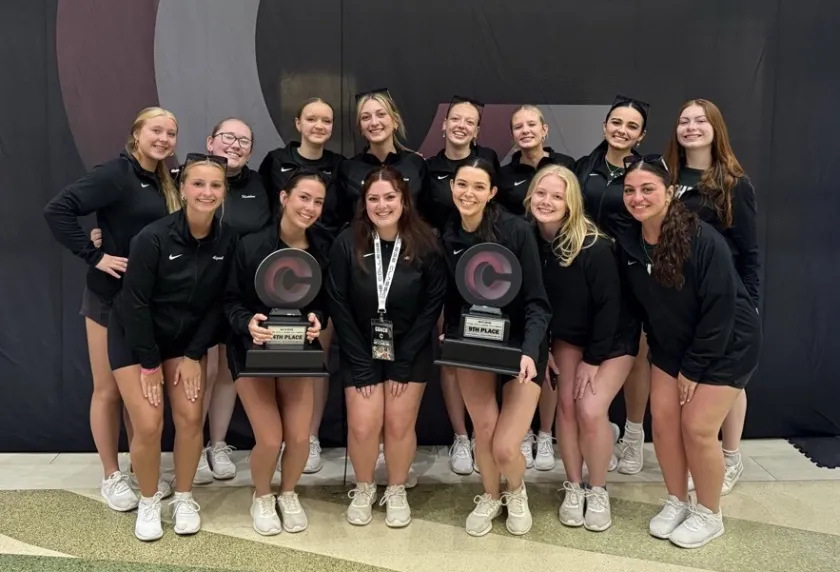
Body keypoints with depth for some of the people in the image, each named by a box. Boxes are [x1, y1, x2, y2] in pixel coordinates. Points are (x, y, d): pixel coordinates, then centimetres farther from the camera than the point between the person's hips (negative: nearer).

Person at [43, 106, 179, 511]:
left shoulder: (163, 183, 9)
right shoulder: (116, 173, -14)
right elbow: (56, 210, -22)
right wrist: (94, 255, -21)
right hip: (110, 297, -7)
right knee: (109, 390, 6)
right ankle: (112, 477, 20)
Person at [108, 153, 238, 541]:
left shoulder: (228, 240, -14)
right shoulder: (153, 237, -26)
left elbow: (217, 303, -5)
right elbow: (135, 303, -20)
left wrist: (193, 355, -8)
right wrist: (150, 363, -16)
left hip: (186, 339, 4)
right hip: (134, 338, -3)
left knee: (190, 419, -3)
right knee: (149, 425, -9)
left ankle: (184, 498, 20)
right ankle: (148, 502, 16)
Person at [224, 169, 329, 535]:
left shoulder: (322, 250, -8)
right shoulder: (251, 246, -16)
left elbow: (325, 302, 2)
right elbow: (231, 300, -8)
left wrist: (317, 319, -20)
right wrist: (247, 323, -28)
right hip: (252, 350, -2)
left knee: (299, 437, -5)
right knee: (270, 439, -10)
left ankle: (288, 494, 29)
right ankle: (262, 497, 24)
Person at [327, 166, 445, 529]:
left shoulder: (425, 246, -13)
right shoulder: (347, 244, -13)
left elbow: (432, 306, -9)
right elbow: (338, 306, -10)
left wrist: (402, 362, -11)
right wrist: (361, 364, -11)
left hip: (411, 352, 0)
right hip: (361, 352, 0)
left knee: (399, 424, 0)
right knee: (363, 426, -4)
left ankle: (397, 492, 25)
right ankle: (363, 489, 24)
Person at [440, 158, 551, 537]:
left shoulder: (516, 230, -18)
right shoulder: (446, 237, -5)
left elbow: (536, 302, -17)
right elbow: (450, 300, 5)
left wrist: (529, 351, -29)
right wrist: (448, 337, -11)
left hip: (520, 346, -3)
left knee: (505, 447, -8)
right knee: (483, 431, 4)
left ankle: (517, 492, 29)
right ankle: (490, 496, 37)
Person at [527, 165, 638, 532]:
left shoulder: (594, 246, -28)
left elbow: (609, 305, -22)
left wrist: (593, 360, -17)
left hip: (612, 338, -4)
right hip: (568, 336, 4)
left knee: (591, 410, -13)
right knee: (566, 404, -2)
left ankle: (598, 491, 9)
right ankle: (573, 487, 17)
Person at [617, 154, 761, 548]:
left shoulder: (703, 240, -28)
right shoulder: (628, 243, -10)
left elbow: (720, 310, -23)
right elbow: (638, 303, 3)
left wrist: (693, 368, -18)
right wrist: (656, 349, 3)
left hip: (726, 344, -6)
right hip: (672, 344, 6)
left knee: (697, 427, -7)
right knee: (663, 420, 2)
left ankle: (709, 515, 15)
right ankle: (676, 503, 22)